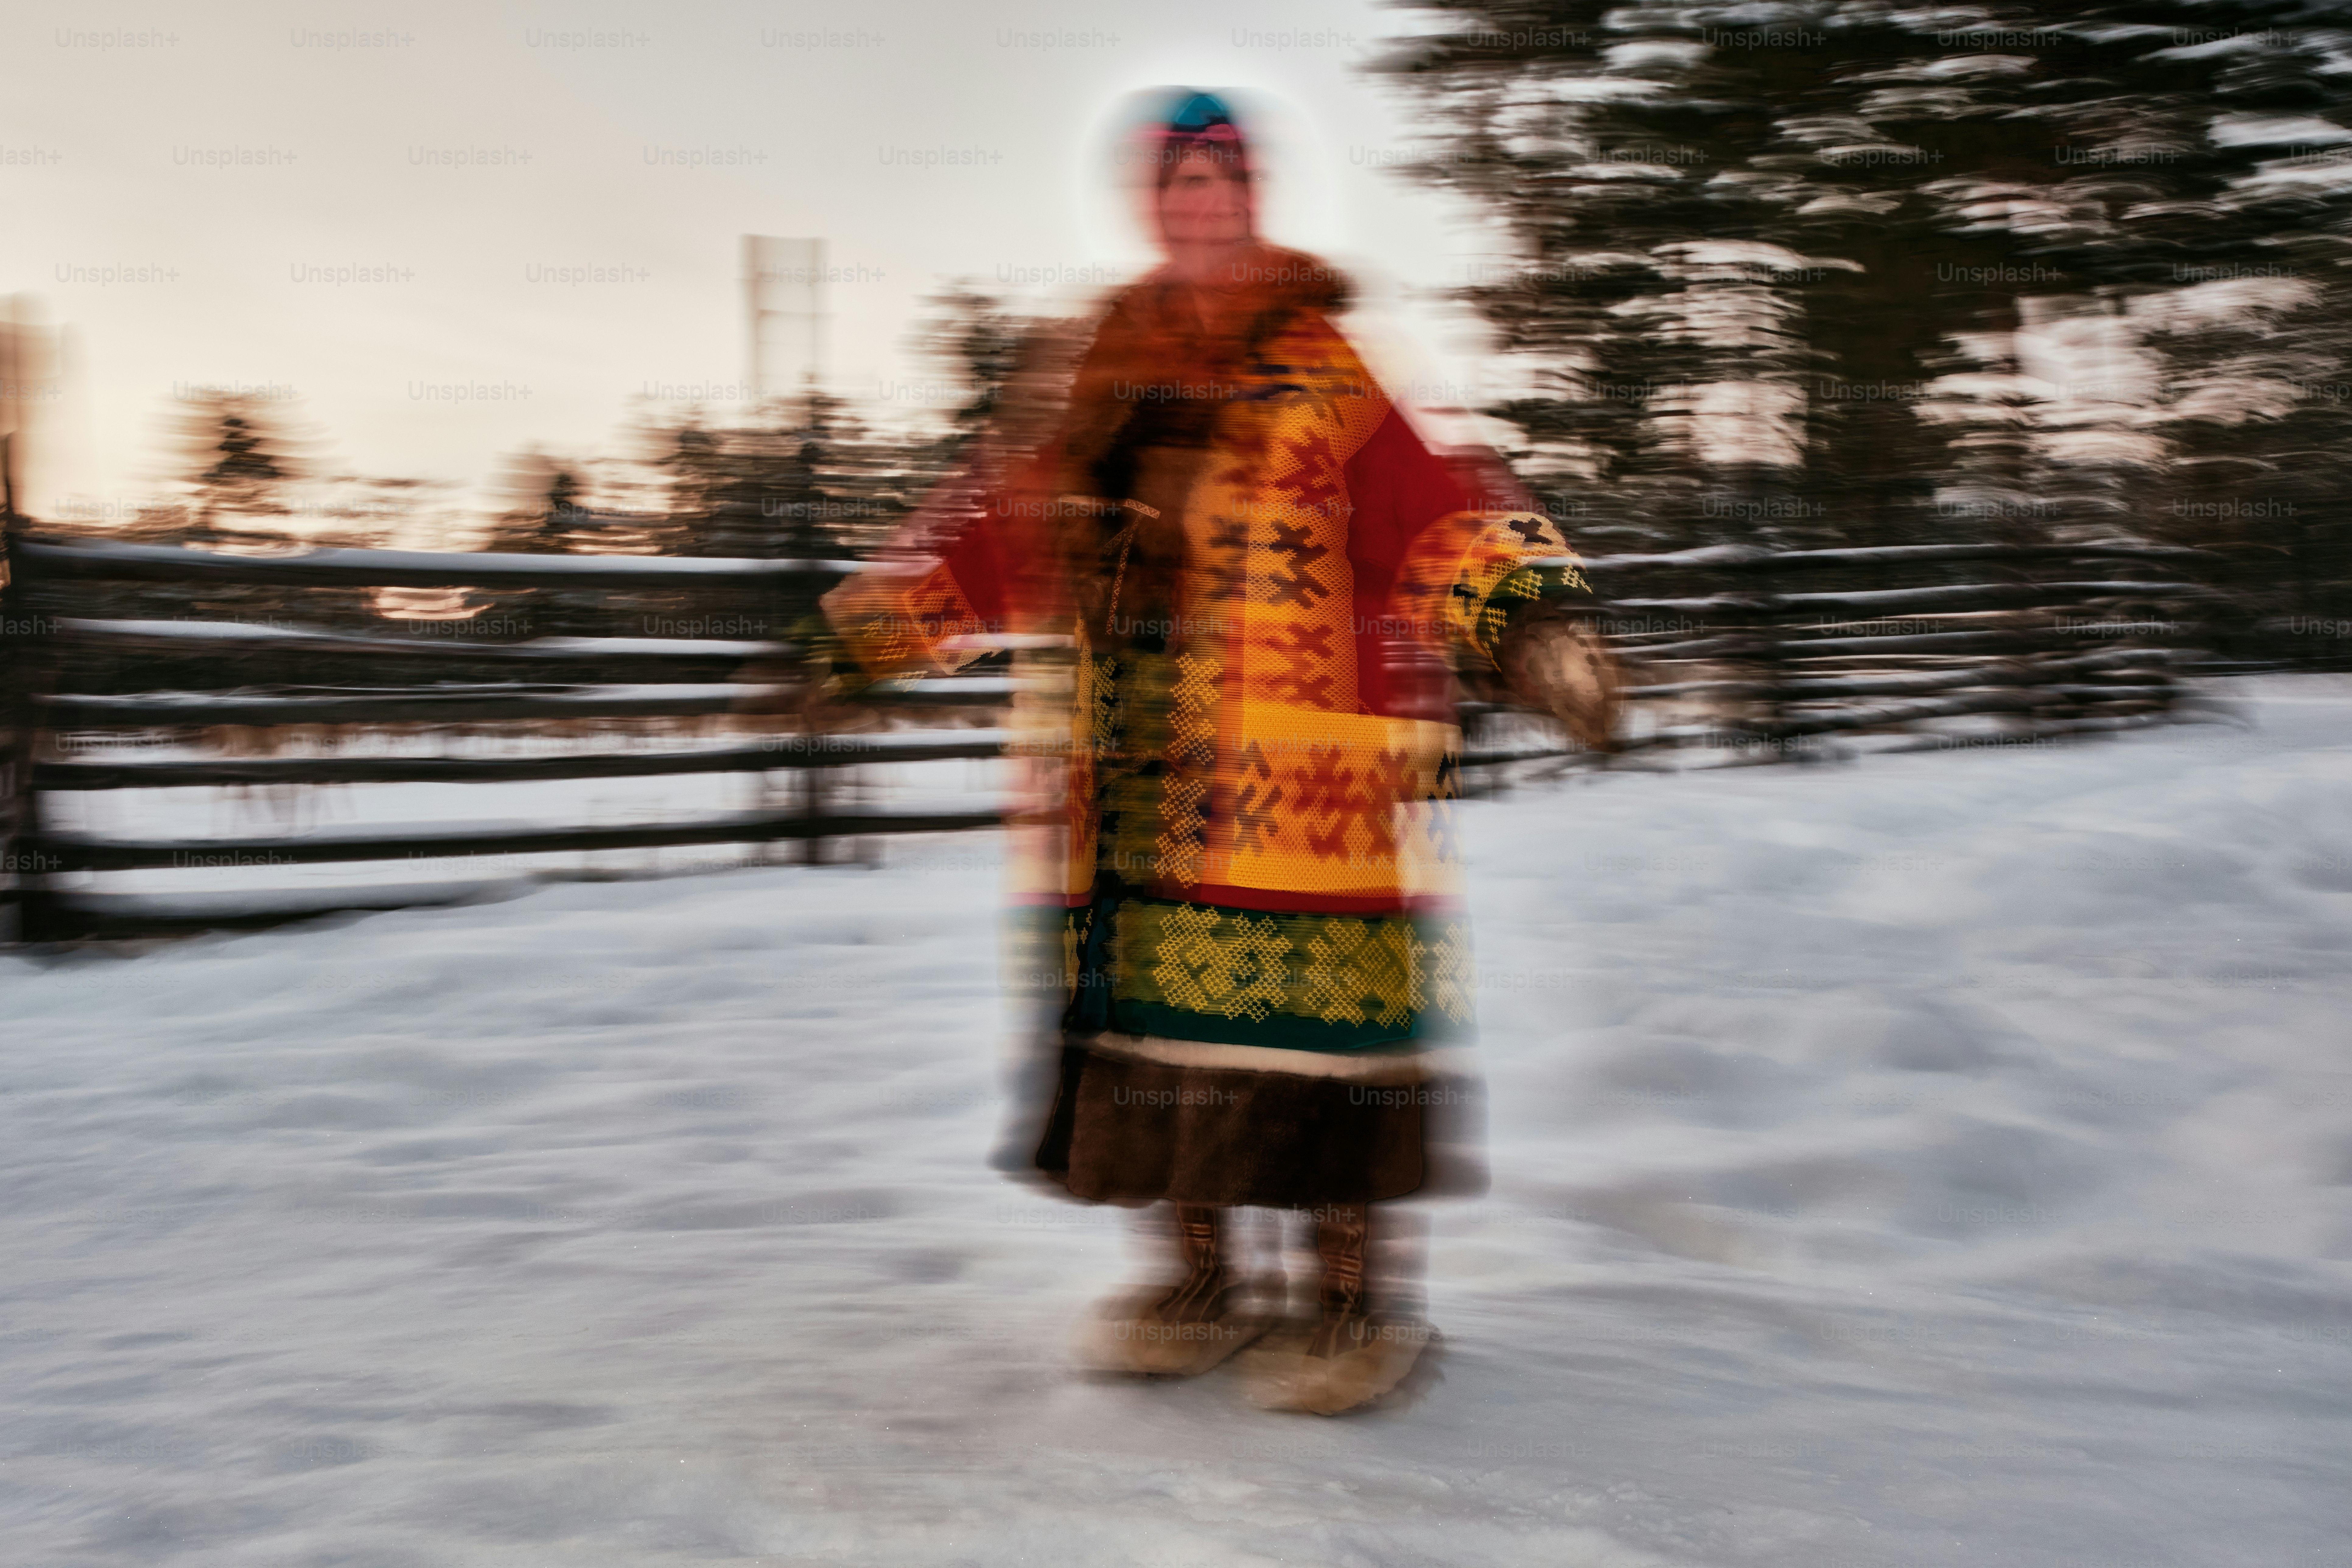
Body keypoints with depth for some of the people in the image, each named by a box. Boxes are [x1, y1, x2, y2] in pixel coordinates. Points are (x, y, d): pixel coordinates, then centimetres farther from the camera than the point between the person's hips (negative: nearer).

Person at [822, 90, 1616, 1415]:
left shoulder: (1320, 370, 2)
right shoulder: (1112, 373, 16)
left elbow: (1439, 511, -9)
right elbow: (1004, 527, 23)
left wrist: (1528, 616, -26)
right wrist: (868, 630, 25)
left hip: (1291, 774, -5)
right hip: (1133, 783, 5)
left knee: (1304, 1003, -4)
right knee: (1155, 1003, 8)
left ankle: (1353, 1297, 12)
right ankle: (1203, 1281, 25)